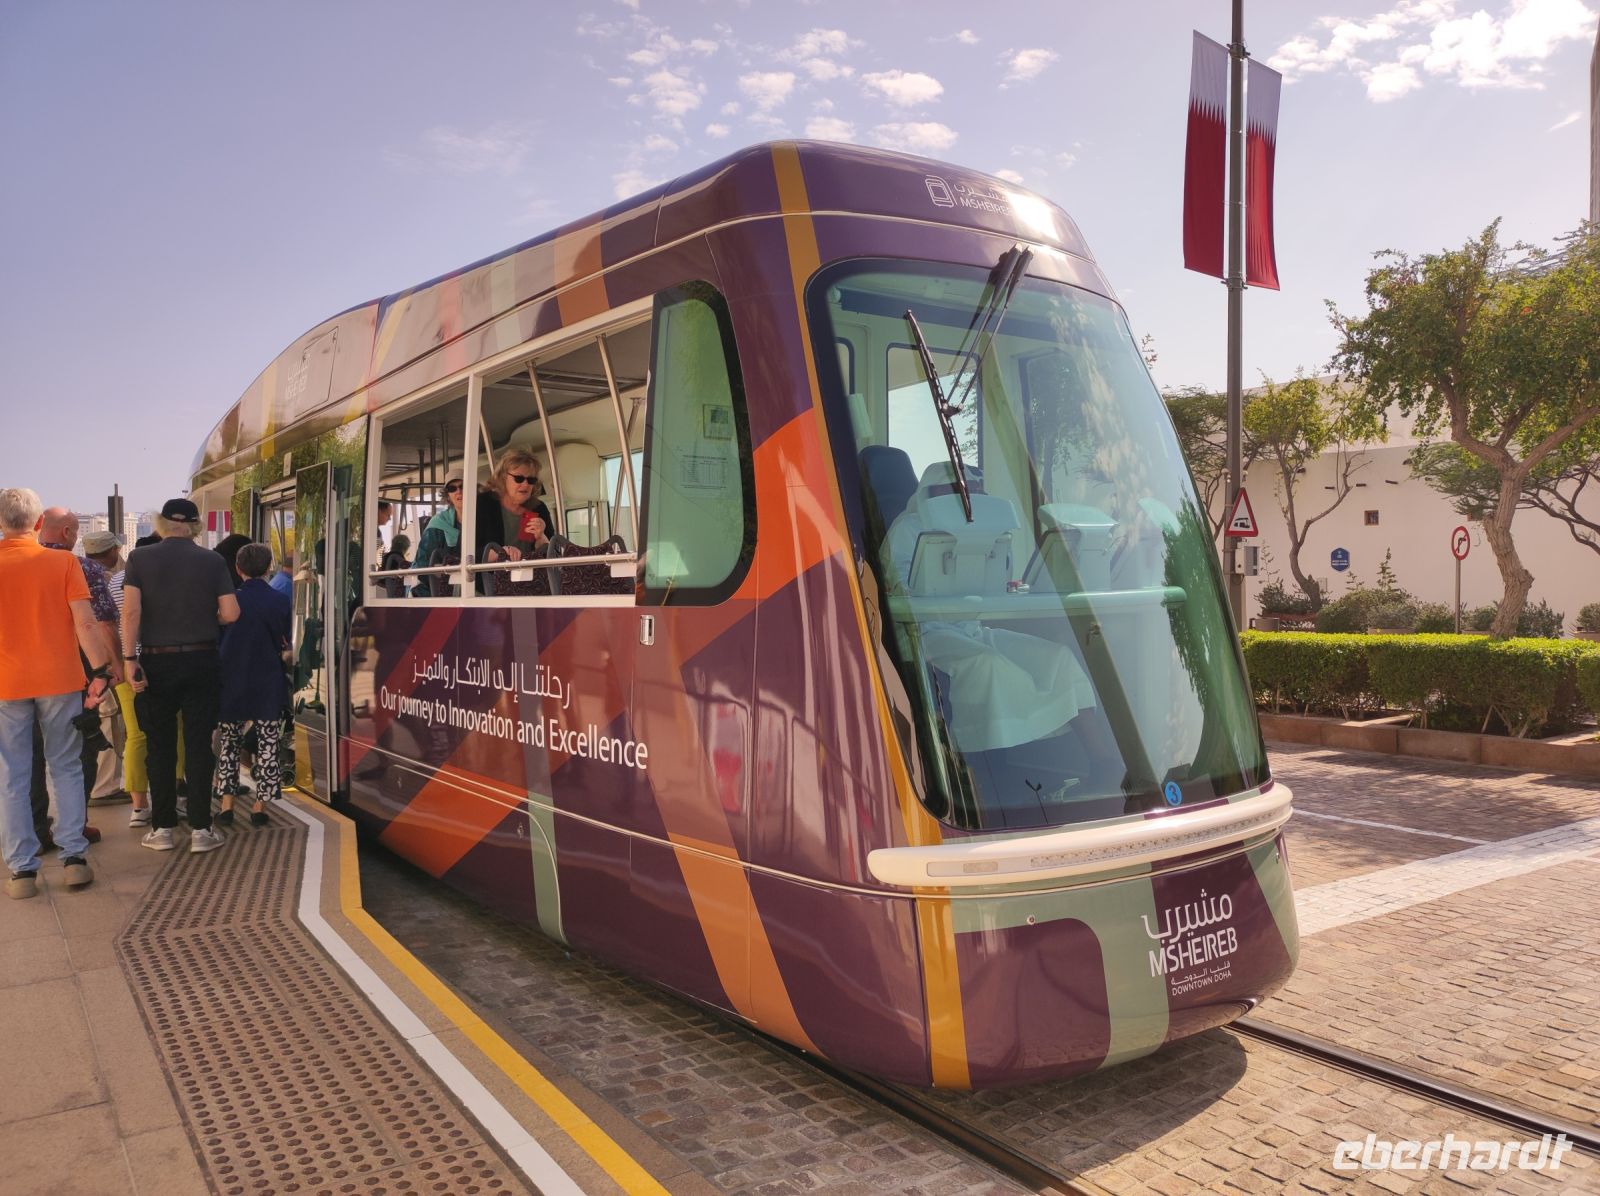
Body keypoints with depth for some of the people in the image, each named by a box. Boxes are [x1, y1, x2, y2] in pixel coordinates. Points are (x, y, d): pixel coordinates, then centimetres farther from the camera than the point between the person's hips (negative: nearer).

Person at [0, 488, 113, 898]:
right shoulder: (63, 562, -5)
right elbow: (85, 623, -10)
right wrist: (101, 671, -4)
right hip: (60, 680, 0)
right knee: (65, 768, 12)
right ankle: (74, 857, 9)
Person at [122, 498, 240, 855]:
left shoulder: (140, 558, -1)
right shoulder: (212, 561, -1)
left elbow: (131, 611, -10)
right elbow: (230, 613, -6)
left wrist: (131, 659, -8)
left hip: (156, 661, 0)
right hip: (200, 661, 0)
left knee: (159, 746, 9)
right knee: (198, 746, 4)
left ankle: (162, 828, 13)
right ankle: (200, 829, 4)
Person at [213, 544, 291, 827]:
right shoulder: (279, 601, -6)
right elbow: (285, 646, -2)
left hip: (232, 684, 1)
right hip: (268, 686, -1)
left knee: (228, 744, 13)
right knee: (267, 745, 5)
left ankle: (226, 805, 12)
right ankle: (260, 806, 5)